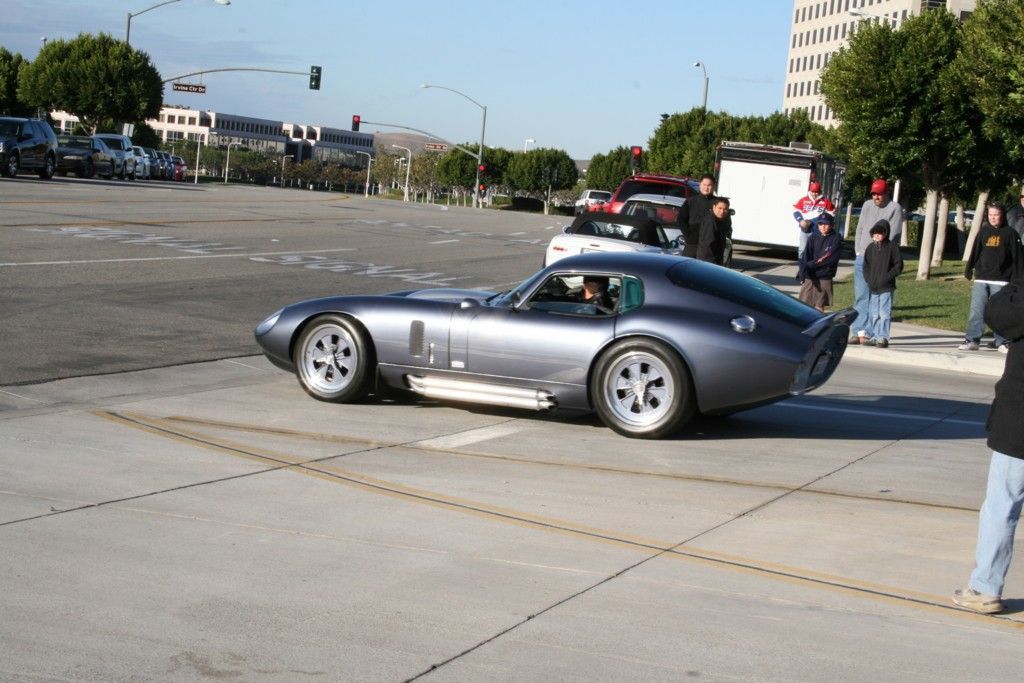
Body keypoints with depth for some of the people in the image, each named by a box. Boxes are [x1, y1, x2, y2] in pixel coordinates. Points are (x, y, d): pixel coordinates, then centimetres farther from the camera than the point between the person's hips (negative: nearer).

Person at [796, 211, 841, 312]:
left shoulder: (836, 239, -2)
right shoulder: (813, 237, 6)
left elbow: (831, 258, -12)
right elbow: (805, 255, -3)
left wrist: (811, 264, -15)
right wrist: (803, 271, -20)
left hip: (824, 278, -2)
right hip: (809, 276, 2)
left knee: (819, 306, 4)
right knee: (804, 304, 0)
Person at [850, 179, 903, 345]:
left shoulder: (895, 208, -1)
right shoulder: (867, 205, 15)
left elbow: (893, 235, -7)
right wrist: (858, 251, 7)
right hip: (862, 257, 5)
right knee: (860, 295, 1)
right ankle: (860, 331, 1)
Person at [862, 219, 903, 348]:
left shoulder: (892, 247, -3)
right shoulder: (871, 247, 9)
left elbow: (898, 265, -3)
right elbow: (866, 266, 12)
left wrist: (887, 277, -11)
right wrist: (869, 279, -1)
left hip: (886, 287, -4)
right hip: (872, 287, 4)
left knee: (884, 313, -6)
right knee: (873, 314, 10)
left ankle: (883, 337, -2)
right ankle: (873, 336, 18)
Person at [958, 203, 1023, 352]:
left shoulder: (1009, 233, 1)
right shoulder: (984, 232, 11)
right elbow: (975, 252, 13)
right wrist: (969, 270, 7)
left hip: (1000, 281, -3)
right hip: (981, 279, 3)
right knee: (976, 310, -2)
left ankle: (1001, 342, 9)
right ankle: (972, 340, 0)